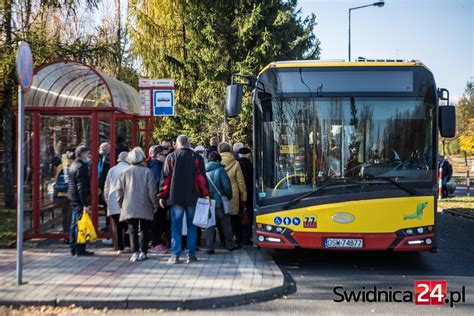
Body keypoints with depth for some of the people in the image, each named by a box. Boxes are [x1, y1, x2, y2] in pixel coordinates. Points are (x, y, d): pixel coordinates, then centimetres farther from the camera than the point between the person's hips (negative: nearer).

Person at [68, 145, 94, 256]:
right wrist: (86, 204, -22)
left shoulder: (74, 165, 16)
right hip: (79, 200, -10)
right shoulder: (81, 167, -15)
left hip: (73, 198, 10)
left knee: (74, 224, 14)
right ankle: (80, 249, -4)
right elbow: (81, 187, -21)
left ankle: (73, 248, 20)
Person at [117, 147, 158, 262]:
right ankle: (143, 252, 13)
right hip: (145, 207, -1)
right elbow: (152, 191, -6)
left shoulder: (125, 172, 2)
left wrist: (121, 203, 18)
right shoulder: (147, 172, -6)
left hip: (129, 207, 1)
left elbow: (119, 190, 6)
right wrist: (155, 204, 5)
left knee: (132, 230, 2)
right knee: (144, 230, 11)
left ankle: (135, 252, -10)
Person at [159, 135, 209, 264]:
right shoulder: (196, 157, 1)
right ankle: (191, 255, 6)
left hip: (176, 198, 0)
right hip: (192, 198, 0)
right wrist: (205, 194, 4)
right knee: (191, 226, 8)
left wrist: (162, 196, 6)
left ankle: (175, 256, 0)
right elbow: (202, 178, -2)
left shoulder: (171, 157, 1)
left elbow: (165, 178, 1)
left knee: (176, 227, 3)